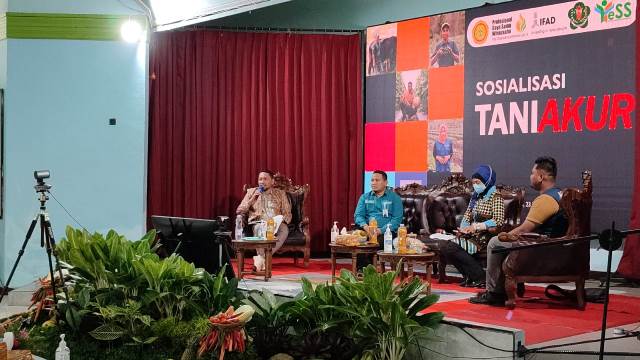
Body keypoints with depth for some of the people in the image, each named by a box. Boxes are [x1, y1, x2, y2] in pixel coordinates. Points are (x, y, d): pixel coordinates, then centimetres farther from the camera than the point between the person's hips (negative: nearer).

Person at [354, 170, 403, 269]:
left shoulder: (394, 198, 7)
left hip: (386, 232, -3)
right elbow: (358, 215, 9)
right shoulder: (364, 197, 18)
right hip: (367, 231, 3)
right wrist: (365, 226, -15)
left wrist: (381, 230, -19)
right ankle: (362, 270, -17)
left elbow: (397, 219, -4)